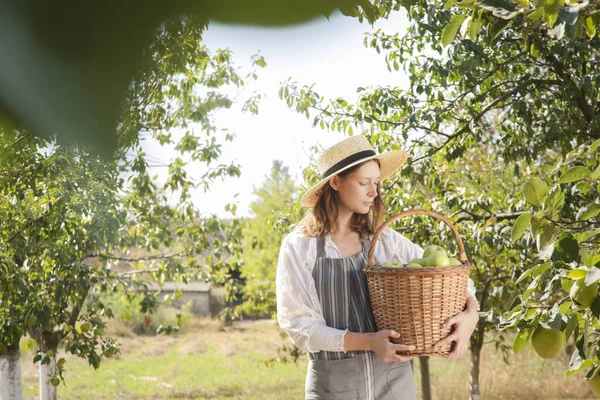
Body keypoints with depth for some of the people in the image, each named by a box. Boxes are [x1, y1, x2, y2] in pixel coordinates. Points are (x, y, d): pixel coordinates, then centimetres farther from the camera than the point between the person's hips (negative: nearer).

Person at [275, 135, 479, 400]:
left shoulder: (384, 240, 3)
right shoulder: (299, 247, -5)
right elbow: (298, 325, -9)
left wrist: (470, 313, -14)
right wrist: (367, 342, -21)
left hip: (394, 377, 3)